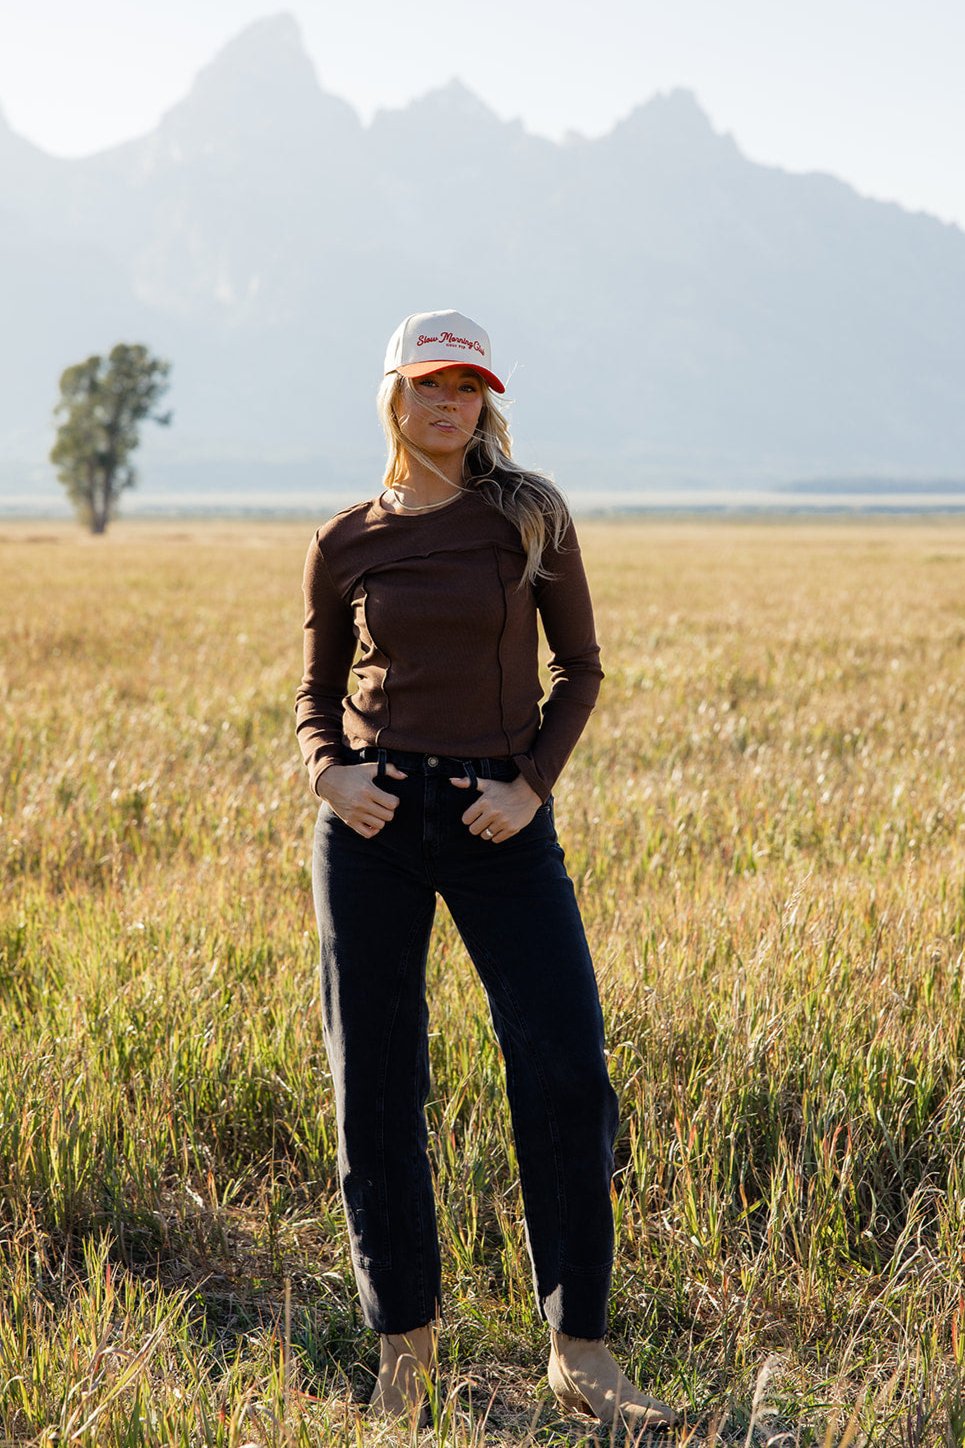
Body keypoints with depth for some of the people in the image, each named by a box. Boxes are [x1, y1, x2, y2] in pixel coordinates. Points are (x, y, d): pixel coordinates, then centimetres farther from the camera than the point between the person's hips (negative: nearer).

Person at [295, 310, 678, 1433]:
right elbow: (316, 688, 14)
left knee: (566, 1073, -9)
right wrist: (326, 772, -7)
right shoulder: (346, 545, 5)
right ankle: (404, 1342, 19)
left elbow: (579, 664, 6)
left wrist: (533, 784, -8)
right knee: (375, 1087, 3)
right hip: (374, 822, 1)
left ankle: (578, 1351, 3)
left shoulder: (529, 516, 1)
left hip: (501, 823, -1)